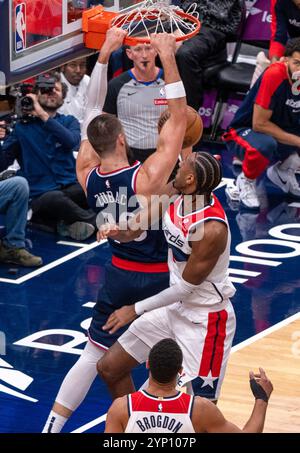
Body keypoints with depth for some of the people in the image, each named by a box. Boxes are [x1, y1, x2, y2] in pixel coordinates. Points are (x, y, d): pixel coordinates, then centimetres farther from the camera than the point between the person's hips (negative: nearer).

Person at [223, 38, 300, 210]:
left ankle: (283, 170, 11)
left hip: (283, 133, 6)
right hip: (245, 130, -6)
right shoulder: (274, 75, -27)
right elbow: (259, 124, -24)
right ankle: (246, 181, -8)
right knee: (264, 146, -41)